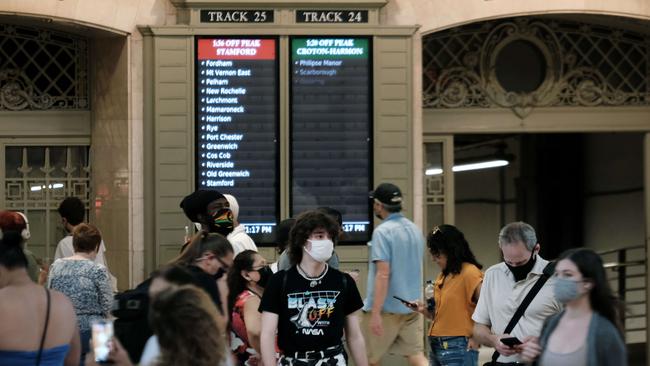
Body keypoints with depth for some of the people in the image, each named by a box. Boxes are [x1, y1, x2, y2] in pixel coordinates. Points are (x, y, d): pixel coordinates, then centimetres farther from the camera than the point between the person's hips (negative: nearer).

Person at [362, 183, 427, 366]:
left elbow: (383, 274, -21)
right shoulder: (415, 230, 10)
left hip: (386, 308, -6)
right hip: (412, 307, 7)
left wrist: (376, 313, -23)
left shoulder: (382, 232, -14)